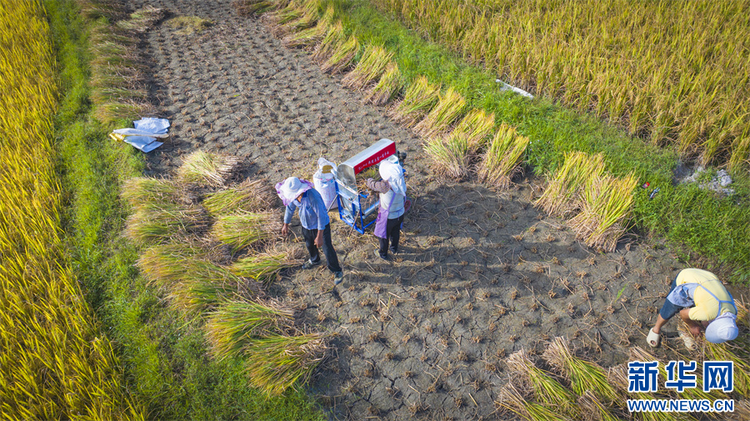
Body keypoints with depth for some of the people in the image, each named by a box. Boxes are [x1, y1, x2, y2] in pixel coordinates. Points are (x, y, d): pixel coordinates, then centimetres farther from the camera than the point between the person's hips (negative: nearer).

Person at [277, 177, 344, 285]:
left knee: (327, 249, 0)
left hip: (321, 226, -7)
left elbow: (321, 216, -33)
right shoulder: (293, 195, -17)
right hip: (306, 225, 7)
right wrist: (286, 224, 16)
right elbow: (290, 208, 5)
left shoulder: (312, 196, -39)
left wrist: (320, 236, -30)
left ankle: (337, 272, 20)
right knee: (309, 244, 28)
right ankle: (314, 260, 59)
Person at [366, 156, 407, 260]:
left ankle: (383, 254, 43)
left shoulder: (385, 186, -36)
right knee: (395, 232, 30)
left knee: (383, 235, 22)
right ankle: (394, 248, 55)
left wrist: (368, 181, 4)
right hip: (400, 213, 5)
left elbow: (372, 185, -18)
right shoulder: (401, 182, -17)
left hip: (388, 217, -5)